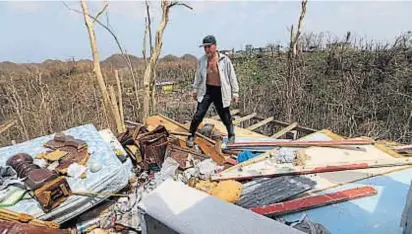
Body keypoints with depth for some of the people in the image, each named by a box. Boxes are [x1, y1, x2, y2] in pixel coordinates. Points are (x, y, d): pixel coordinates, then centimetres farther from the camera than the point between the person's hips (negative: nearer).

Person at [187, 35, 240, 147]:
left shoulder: (225, 60, -9)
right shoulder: (202, 60, 0)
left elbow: (232, 77, -2)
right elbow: (198, 76, 13)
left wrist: (235, 93, -1)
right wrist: (195, 90, 16)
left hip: (221, 92, -2)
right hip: (206, 90, 2)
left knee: (226, 117, 9)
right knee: (198, 115, -3)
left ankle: (231, 136, 35)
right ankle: (191, 136, 19)